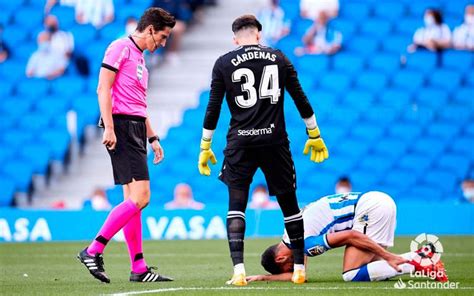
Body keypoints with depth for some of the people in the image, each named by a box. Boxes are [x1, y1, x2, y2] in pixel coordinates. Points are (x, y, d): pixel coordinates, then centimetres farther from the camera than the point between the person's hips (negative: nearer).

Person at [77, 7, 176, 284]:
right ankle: (93, 251, -14)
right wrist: (108, 128, -21)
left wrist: (153, 138, 26)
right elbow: (103, 89, -13)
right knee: (140, 197, -16)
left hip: (136, 129, 10)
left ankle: (139, 268, 9)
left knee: (133, 199, 8)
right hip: (122, 128, -10)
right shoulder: (121, 48, -6)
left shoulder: (140, 58, 23)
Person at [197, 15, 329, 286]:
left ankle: (239, 270, -13)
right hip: (275, 140, 1)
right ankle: (299, 268, 15)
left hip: (240, 142, -1)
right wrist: (315, 136, 21)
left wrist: (205, 147, 10)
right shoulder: (279, 59, 9)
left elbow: (213, 108, 2)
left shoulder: (224, 64, 4)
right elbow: (301, 100, 11)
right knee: (289, 204, 12)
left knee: (236, 207, 2)